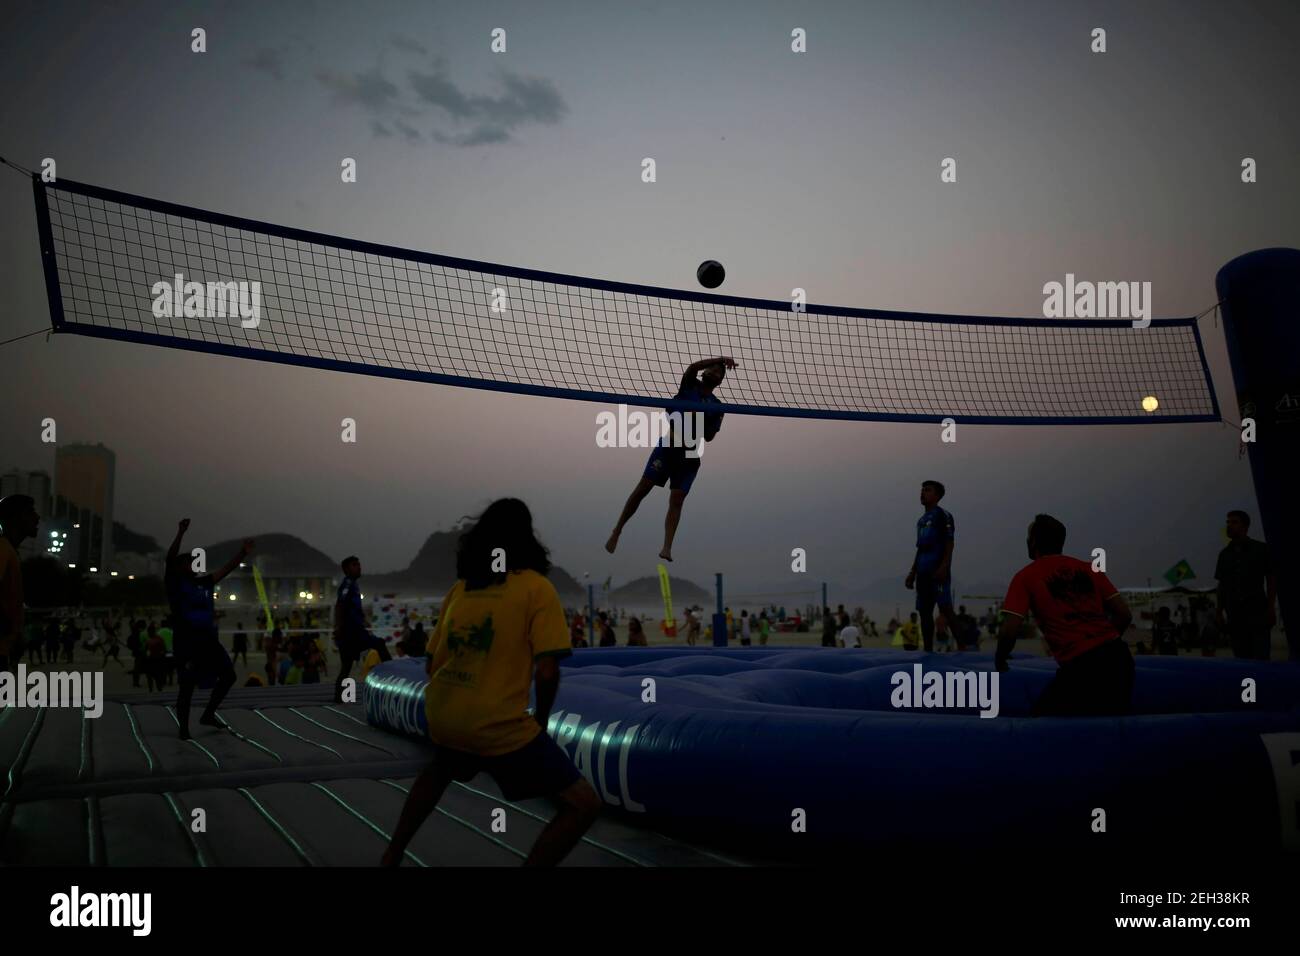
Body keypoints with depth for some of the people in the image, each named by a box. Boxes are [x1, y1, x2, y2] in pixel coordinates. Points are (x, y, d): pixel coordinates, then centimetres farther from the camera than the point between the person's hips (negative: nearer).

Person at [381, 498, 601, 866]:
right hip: (498, 725, -7)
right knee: (583, 805, 1)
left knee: (440, 770, 41)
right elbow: (546, 671, -13)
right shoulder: (537, 587, -6)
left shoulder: (459, 587, 10)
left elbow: (433, 663, 13)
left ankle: (392, 855, 46)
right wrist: (541, 718, 4)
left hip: (440, 715, 7)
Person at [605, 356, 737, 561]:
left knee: (676, 501, -8)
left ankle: (667, 548, -15)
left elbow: (709, 437, 5)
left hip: (690, 454, 2)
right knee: (642, 489, -6)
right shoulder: (690, 385, 8)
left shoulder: (717, 406, 12)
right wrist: (720, 358, -23)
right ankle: (617, 531, 3)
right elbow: (693, 367, -14)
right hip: (668, 446, -1)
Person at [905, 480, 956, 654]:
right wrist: (912, 573, 20)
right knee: (924, 611, 6)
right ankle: (928, 650, 10)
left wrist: (944, 568, -21)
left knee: (945, 609, -14)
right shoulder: (921, 520, 21)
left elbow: (949, 544, -10)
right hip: (923, 572, 8)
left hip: (938, 570, -8)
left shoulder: (943, 515, -2)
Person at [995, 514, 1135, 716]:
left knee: (1045, 718, 12)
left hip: (1081, 666, -5)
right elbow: (1124, 615, 14)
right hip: (1119, 656, 6)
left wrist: (1000, 660, 13)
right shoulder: (1088, 569, 17)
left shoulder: (1026, 576, 3)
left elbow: (1009, 631, -6)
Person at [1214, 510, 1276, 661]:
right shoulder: (1225, 554, 15)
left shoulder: (1260, 549, 5)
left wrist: (1271, 608, -7)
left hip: (1257, 611, -4)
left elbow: (1271, 580, 2)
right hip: (1235, 614, 4)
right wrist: (1219, 611, 8)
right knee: (1241, 658, 3)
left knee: (1260, 659, -10)